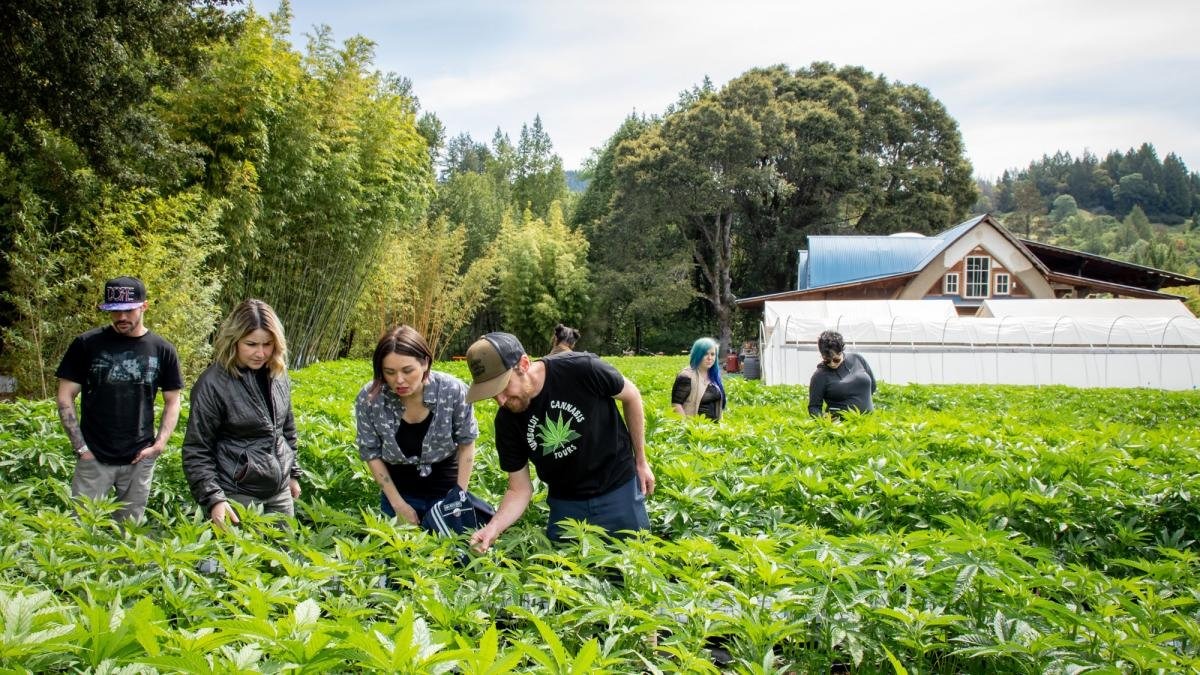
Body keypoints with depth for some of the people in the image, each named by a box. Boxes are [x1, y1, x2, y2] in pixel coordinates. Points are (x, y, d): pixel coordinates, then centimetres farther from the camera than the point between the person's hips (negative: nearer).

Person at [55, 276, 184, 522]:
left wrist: (159, 444, -4)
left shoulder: (162, 350, 2)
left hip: (139, 460, 1)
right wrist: (80, 447, -7)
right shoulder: (87, 344, -2)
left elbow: (172, 401, 9)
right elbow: (65, 397, 1)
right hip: (94, 458, -1)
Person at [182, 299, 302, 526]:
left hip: (280, 492, 6)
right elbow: (196, 450, -12)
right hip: (238, 495, -6)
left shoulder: (278, 375, 3)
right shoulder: (213, 384, -14)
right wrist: (213, 498, -20)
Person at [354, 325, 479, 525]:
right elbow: (371, 453, -7)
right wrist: (398, 503, -8)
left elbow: (466, 442, -7)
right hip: (398, 490, 1)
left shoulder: (453, 391, -23)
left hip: (447, 489, -1)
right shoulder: (369, 398, -21)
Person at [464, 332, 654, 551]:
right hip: (565, 503, 3)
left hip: (619, 489, -2)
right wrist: (494, 527, -26)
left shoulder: (581, 369, -26)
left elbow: (631, 396, -7)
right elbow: (520, 490, -6)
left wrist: (641, 461, -1)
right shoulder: (507, 421, -15)